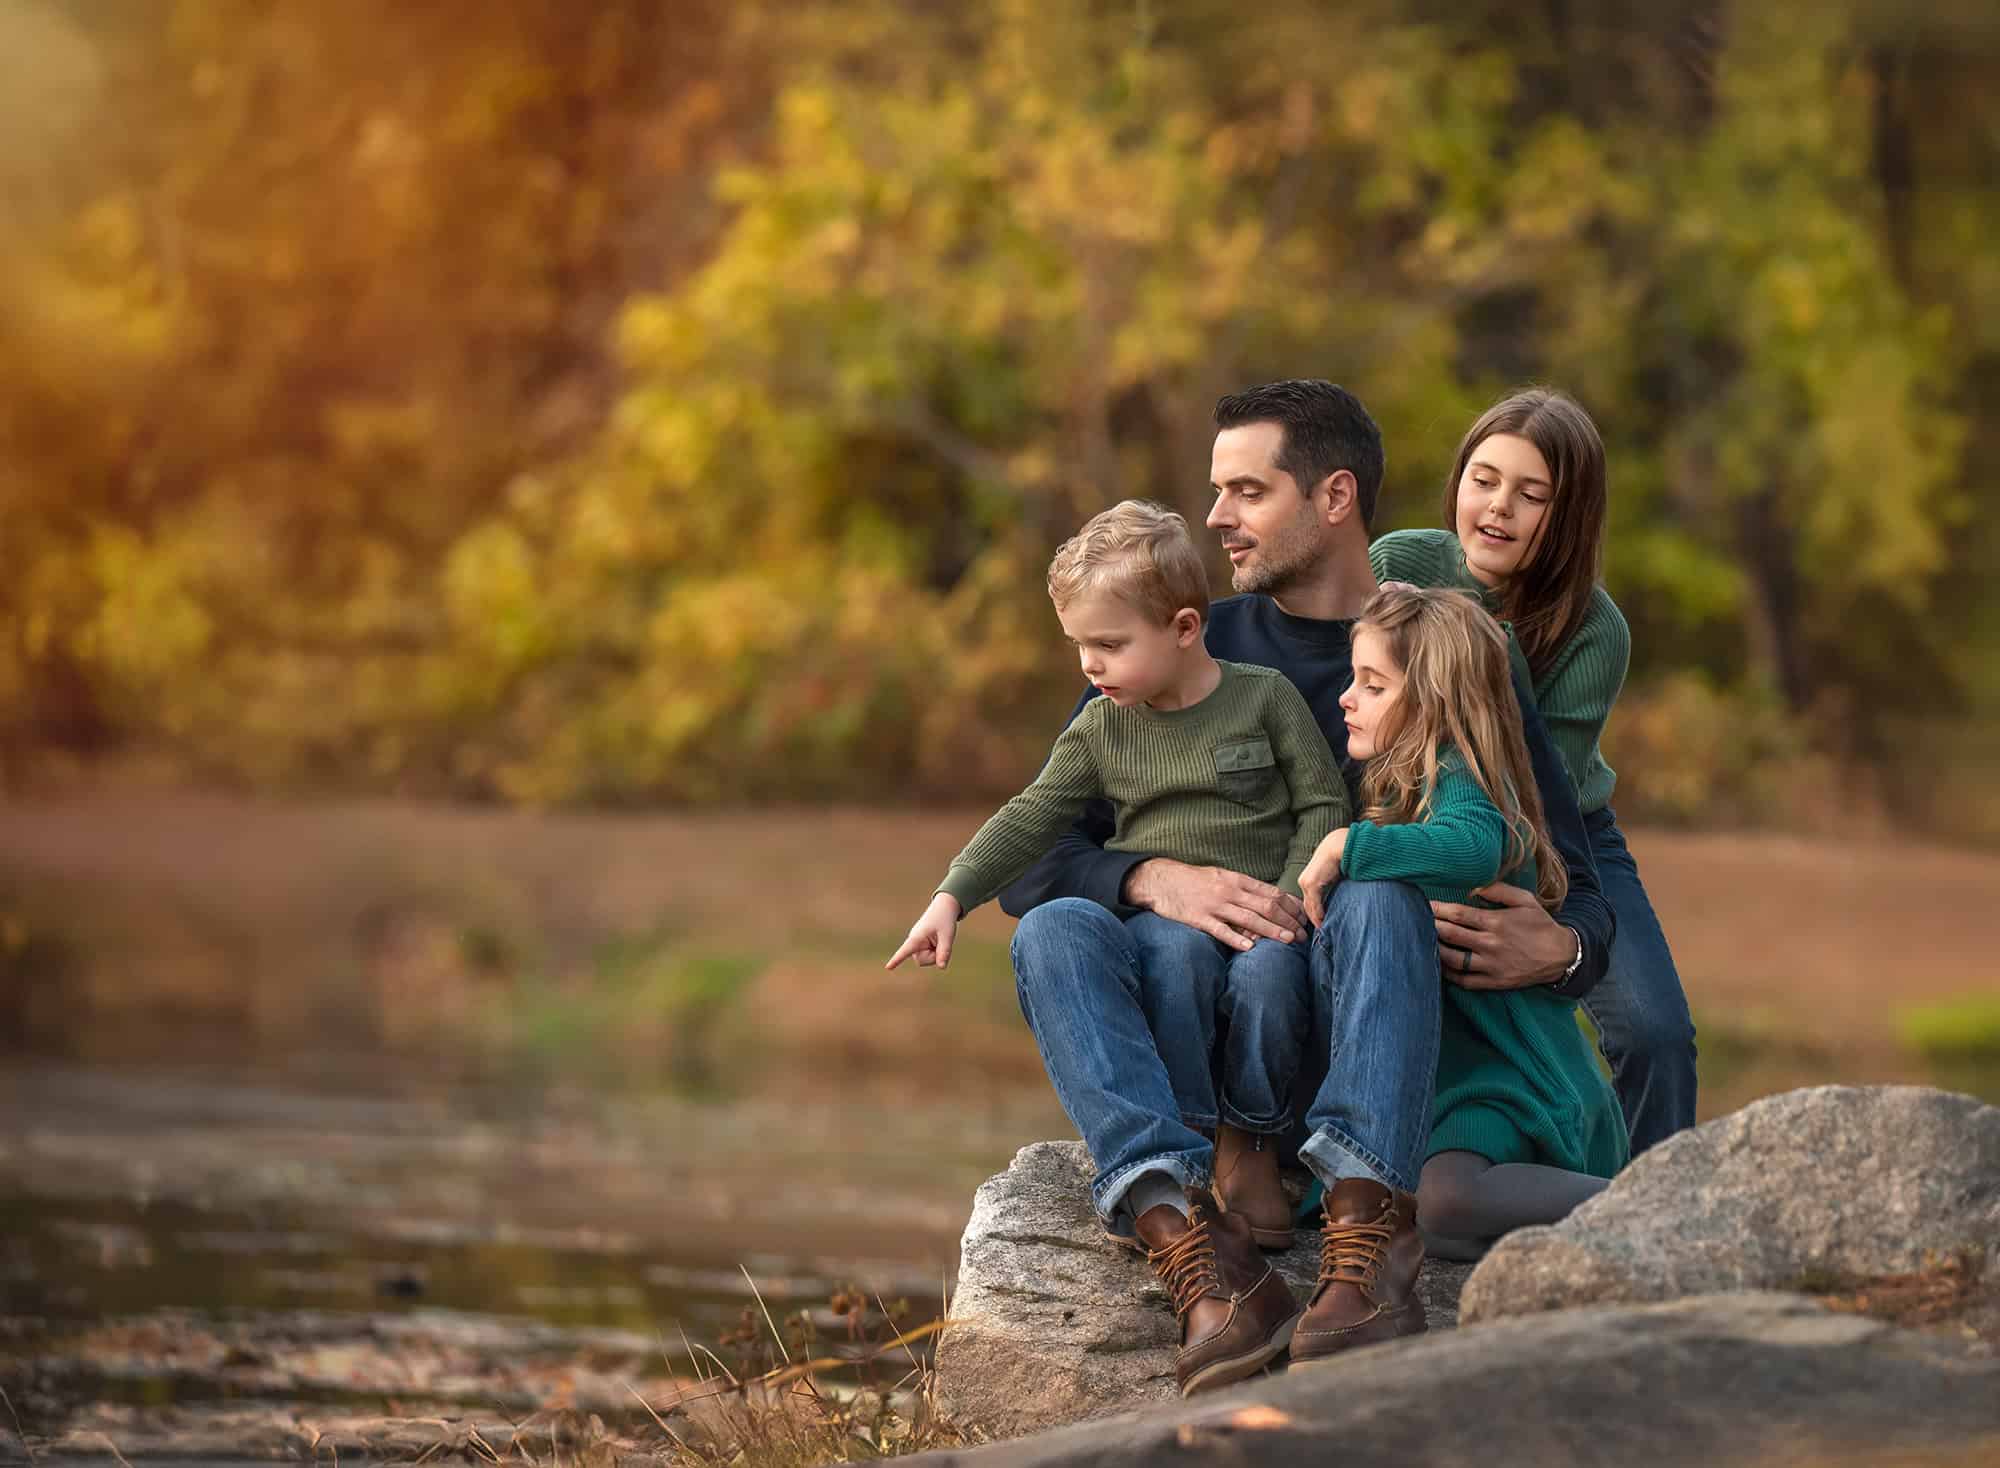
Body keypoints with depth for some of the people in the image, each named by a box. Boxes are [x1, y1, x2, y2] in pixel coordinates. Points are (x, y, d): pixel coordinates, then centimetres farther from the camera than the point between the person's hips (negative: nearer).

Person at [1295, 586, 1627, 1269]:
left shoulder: (1459, 774, -12)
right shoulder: (1408, 784, 19)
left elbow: (1475, 845, -35)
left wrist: (1347, 845, -27)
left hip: (1515, 1076, -11)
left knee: (1445, 1201, -37)